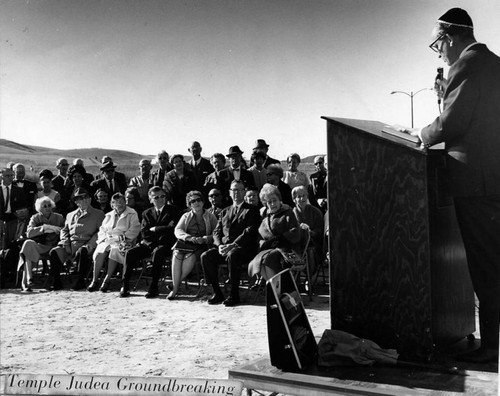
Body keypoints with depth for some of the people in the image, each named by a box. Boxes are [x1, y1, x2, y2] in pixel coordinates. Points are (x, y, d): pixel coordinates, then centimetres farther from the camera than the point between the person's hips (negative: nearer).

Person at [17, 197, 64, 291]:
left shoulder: (58, 217, 15)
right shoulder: (35, 218, 13)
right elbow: (29, 233, -5)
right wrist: (45, 227, -14)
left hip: (53, 246, 0)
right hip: (38, 246, 0)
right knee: (28, 243, -33)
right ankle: (27, 280, -33)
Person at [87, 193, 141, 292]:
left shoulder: (132, 214, 11)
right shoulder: (109, 215, 23)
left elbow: (135, 229, -2)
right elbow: (102, 230, 19)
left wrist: (123, 237, -15)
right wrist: (105, 237, -3)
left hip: (122, 242, -3)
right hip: (107, 241, 3)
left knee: (114, 251, -36)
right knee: (100, 251, -29)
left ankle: (107, 280, -32)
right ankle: (94, 280, -27)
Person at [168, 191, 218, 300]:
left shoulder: (210, 217, 16)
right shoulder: (186, 216, 22)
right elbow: (177, 230, 6)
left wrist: (204, 239, -17)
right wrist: (189, 237, -15)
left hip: (201, 245, -2)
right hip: (185, 242, 2)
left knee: (190, 257, -34)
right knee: (176, 255, -32)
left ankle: (176, 284, -23)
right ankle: (174, 288, -31)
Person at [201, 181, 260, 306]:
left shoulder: (252, 210, 7)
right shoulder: (225, 211, 24)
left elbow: (250, 232, -7)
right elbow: (217, 231, 16)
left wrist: (233, 245, -18)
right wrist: (219, 245, -6)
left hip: (242, 247, -5)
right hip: (224, 247, 5)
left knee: (232, 256, -37)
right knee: (206, 256, -20)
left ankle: (234, 295, -25)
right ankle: (217, 293, -12)